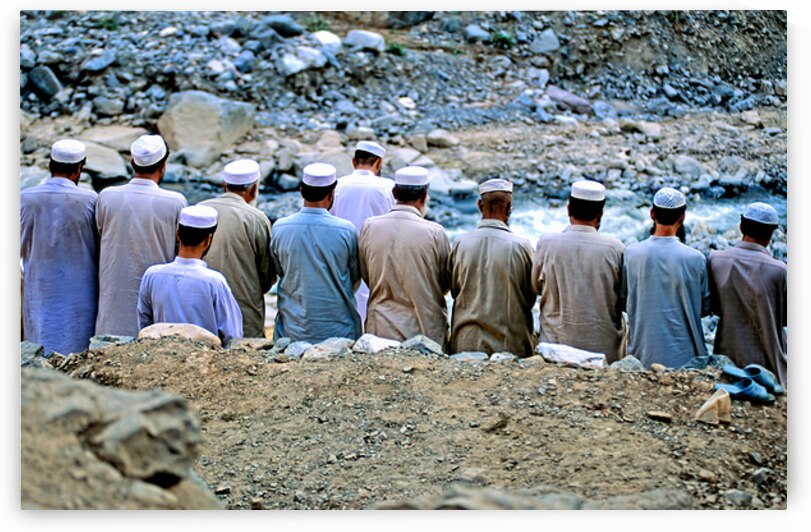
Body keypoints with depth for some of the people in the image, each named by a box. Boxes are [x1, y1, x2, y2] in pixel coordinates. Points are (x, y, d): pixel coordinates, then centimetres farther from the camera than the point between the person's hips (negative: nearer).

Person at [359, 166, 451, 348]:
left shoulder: (369, 227, -2)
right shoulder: (434, 232, -10)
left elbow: (365, 275, 10)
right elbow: (448, 284, 4)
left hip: (380, 331, 3)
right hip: (426, 331, -3)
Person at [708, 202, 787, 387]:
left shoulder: (716, 260, -7)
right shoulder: (778, 270, -16)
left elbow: (715, 308, 3)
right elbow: (787, 318, -4)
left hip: (726, 357, 4)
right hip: (767, 361, -3)